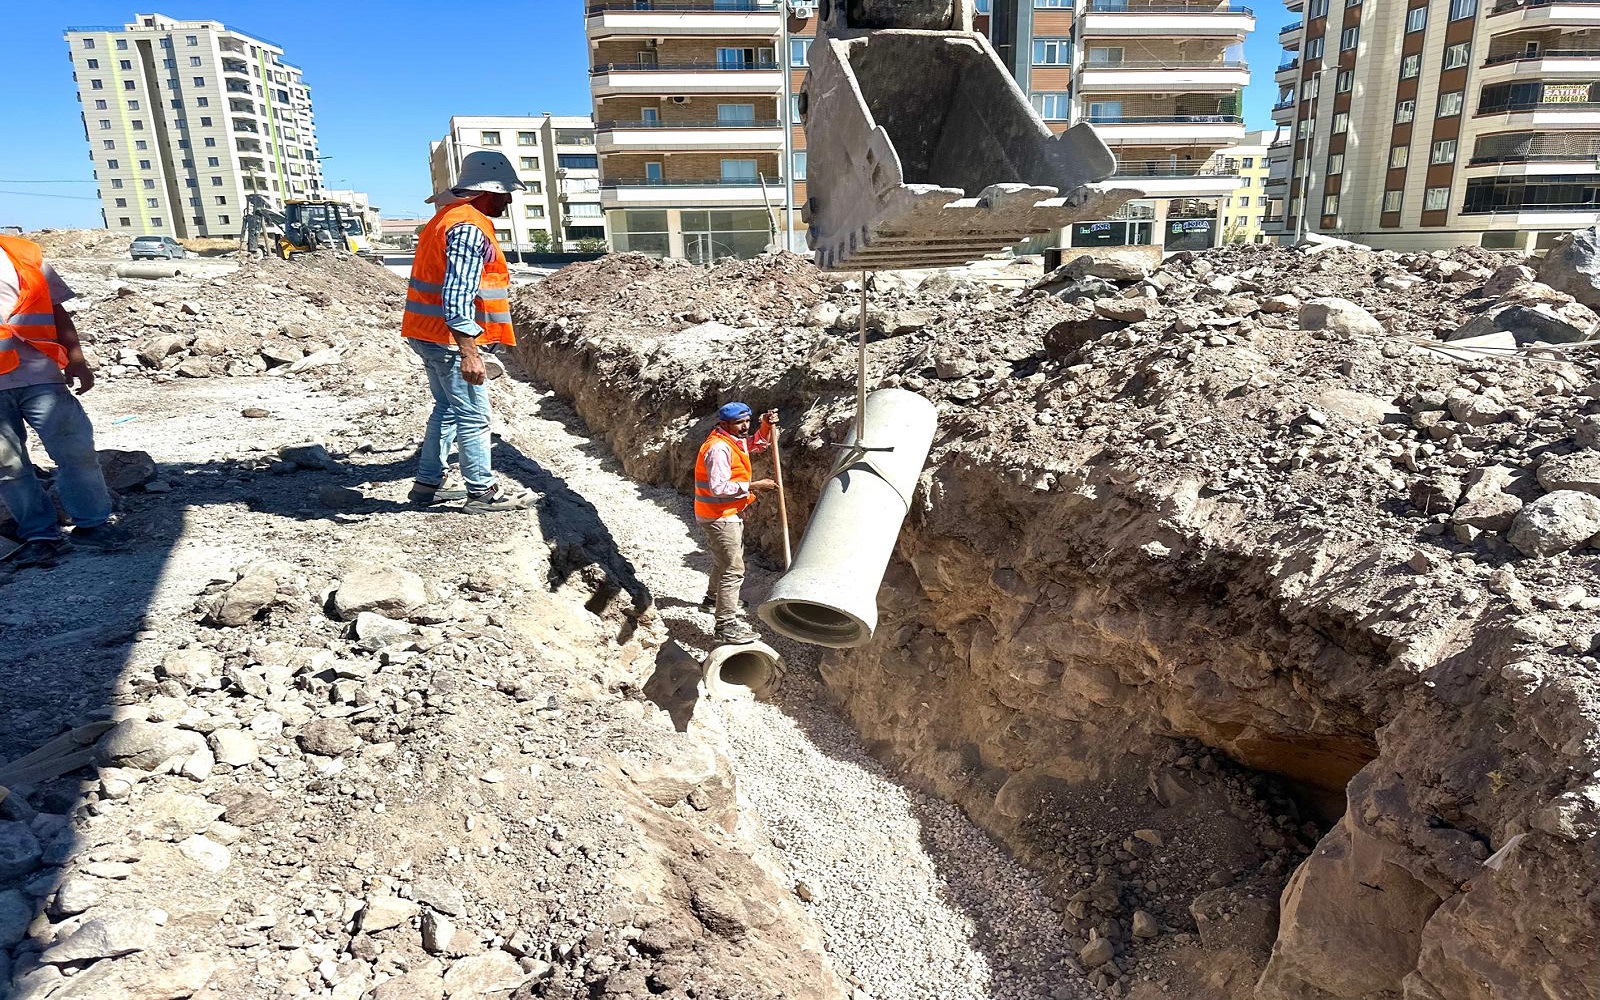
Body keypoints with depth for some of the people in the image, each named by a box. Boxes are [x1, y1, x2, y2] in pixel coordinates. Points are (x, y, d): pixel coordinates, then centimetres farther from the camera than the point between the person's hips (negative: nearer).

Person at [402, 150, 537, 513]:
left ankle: (427, 484, 23)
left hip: (429, 334, 10)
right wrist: (469, 353, -28)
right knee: (473, 417, -2)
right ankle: (482, 492, 7)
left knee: (448, 410, 18)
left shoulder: (448, 218, 18)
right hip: (450, 338, -10)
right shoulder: (469, 227, -17)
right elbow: (457, 295, -26)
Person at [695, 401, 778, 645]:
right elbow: (719, 487, -30)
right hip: (718, 517, -11)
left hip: (730, 514, 11)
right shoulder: (719, 448, -23)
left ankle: (713, 599, 51)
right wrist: (753, 486, -27)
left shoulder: (735, 440, 7)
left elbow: (759, 444, 23)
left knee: (724, 560, 29)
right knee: (733, 570, -12)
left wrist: (767, 426, 4)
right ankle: (726, 626, -11)